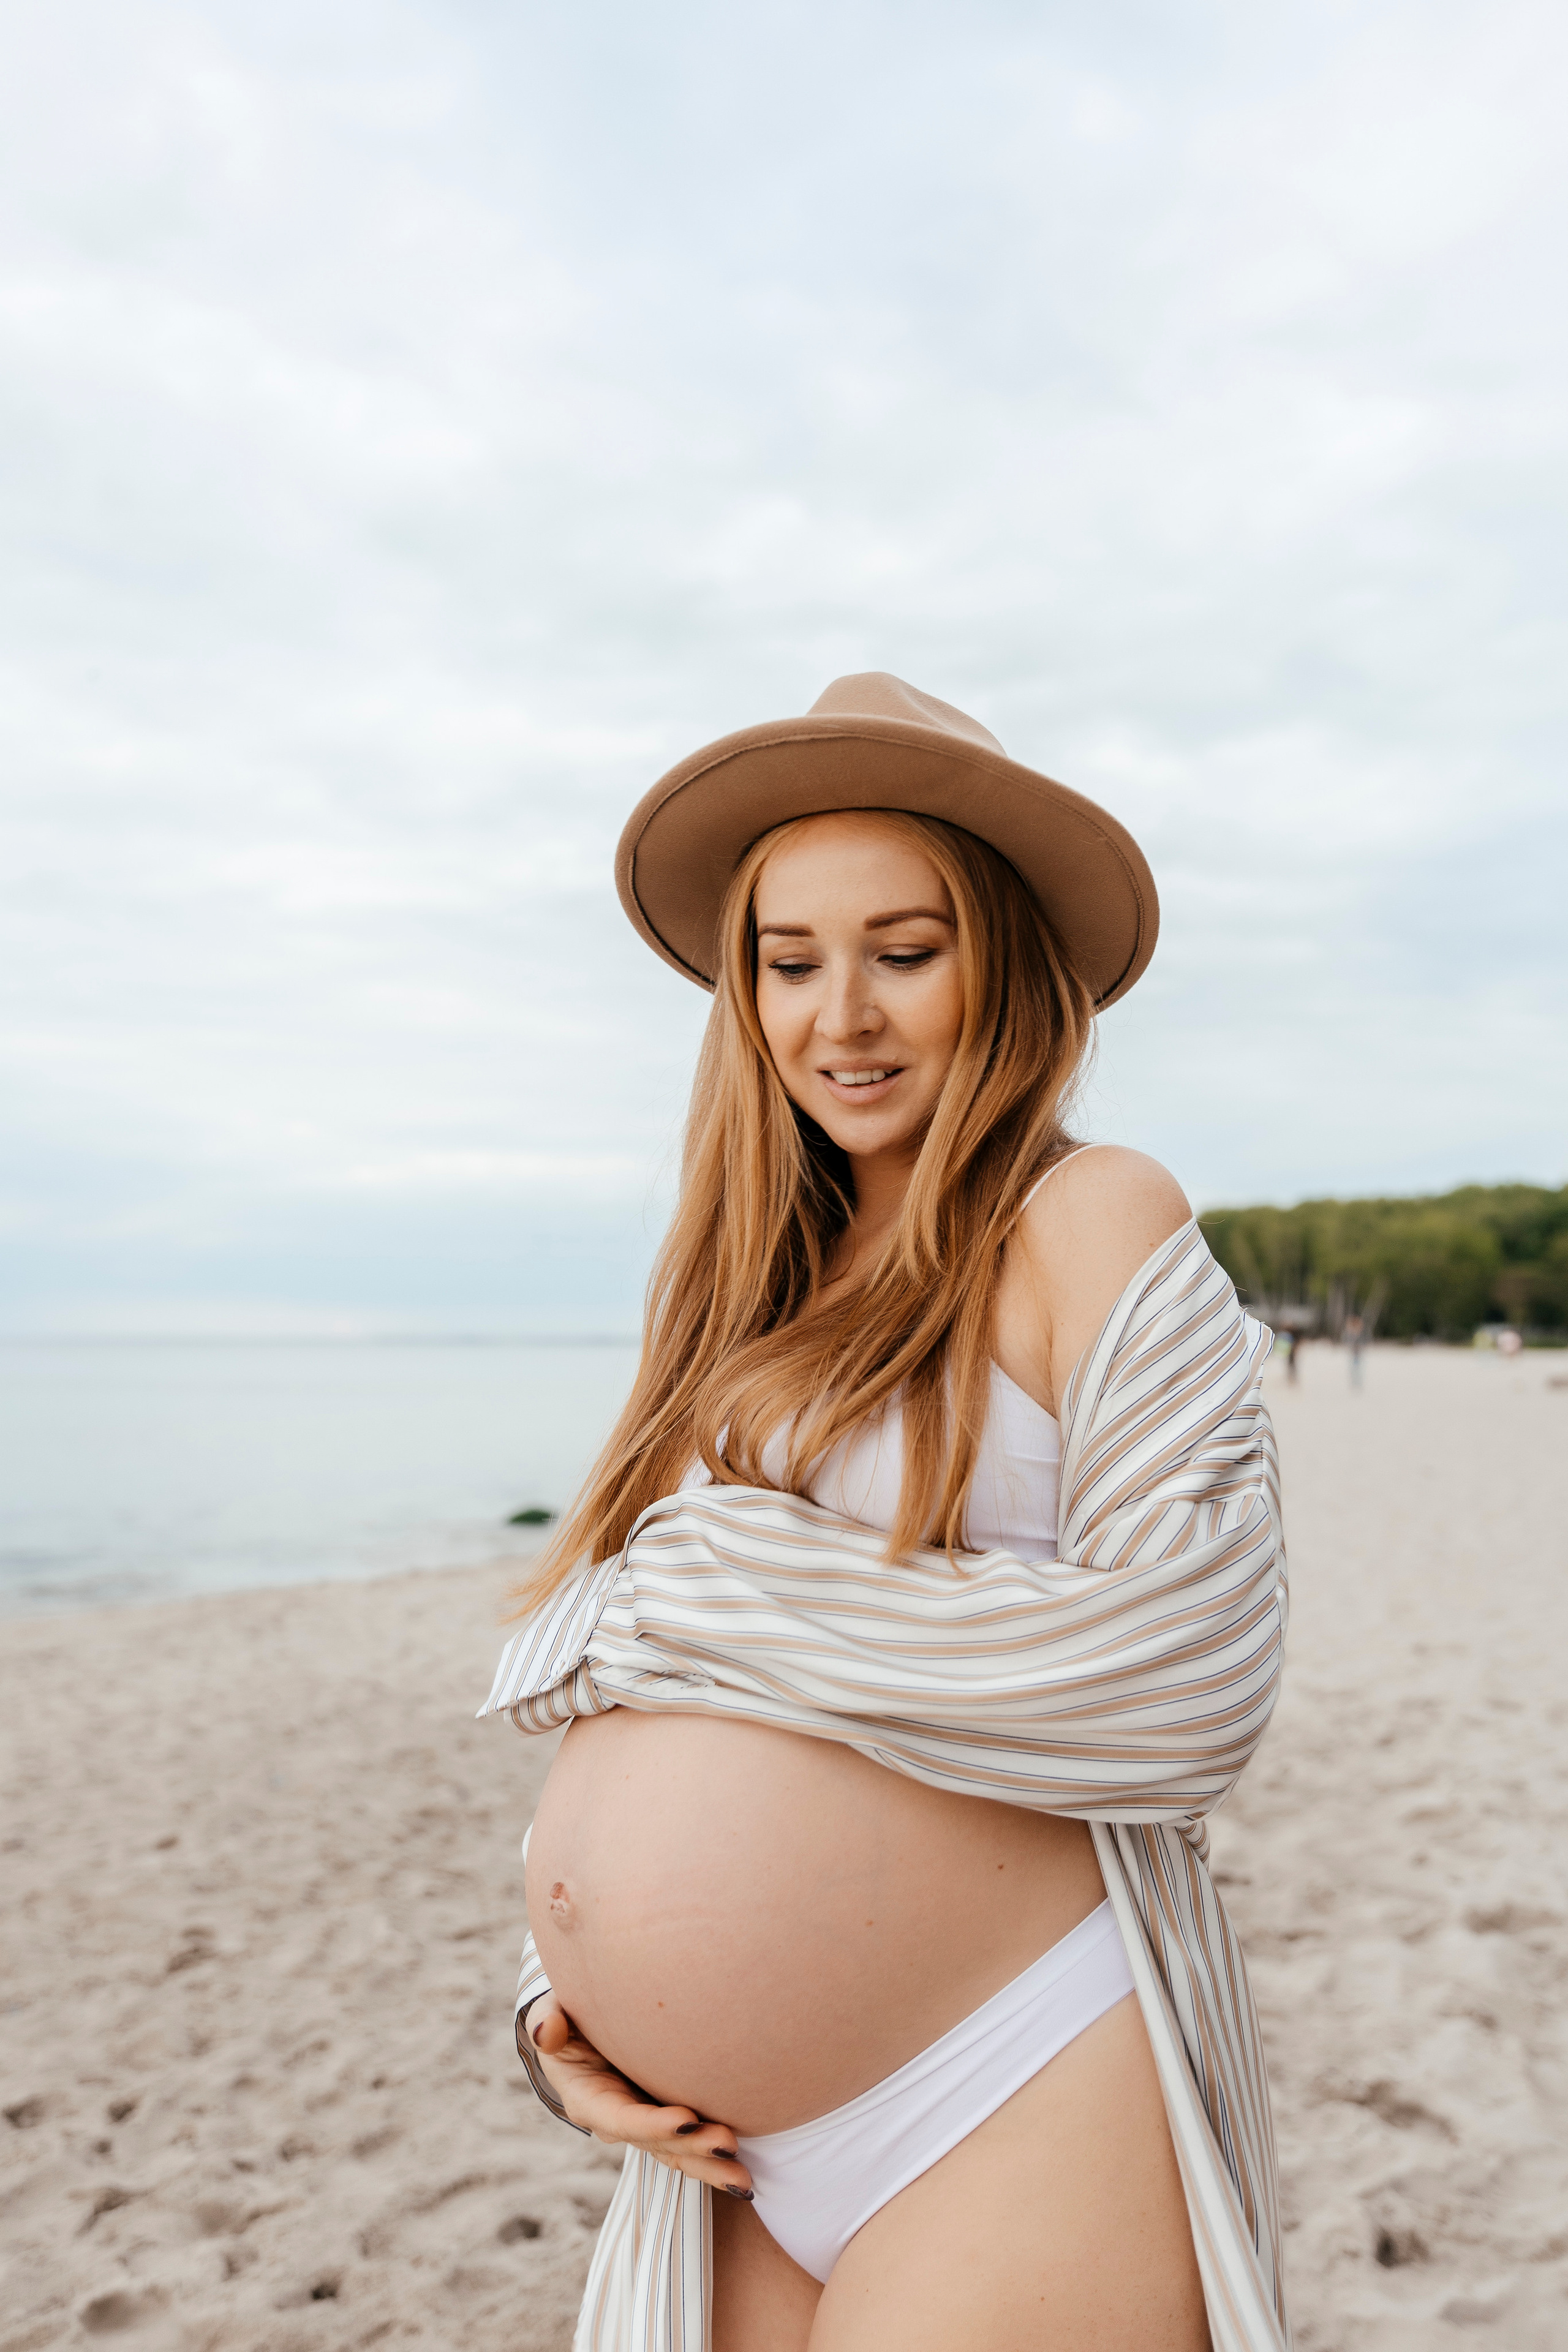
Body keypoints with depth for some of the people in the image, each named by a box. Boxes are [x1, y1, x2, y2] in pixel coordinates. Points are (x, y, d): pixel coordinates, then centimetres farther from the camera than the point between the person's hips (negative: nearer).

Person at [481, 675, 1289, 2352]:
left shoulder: (1093, 1222, -9)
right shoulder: (771, 1288, 8)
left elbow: (1190, 1675, -19)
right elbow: (641, 1731, 11)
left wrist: (711, 1596, -16)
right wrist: (564, 1990, -3)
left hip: (1019, 2128, -5)